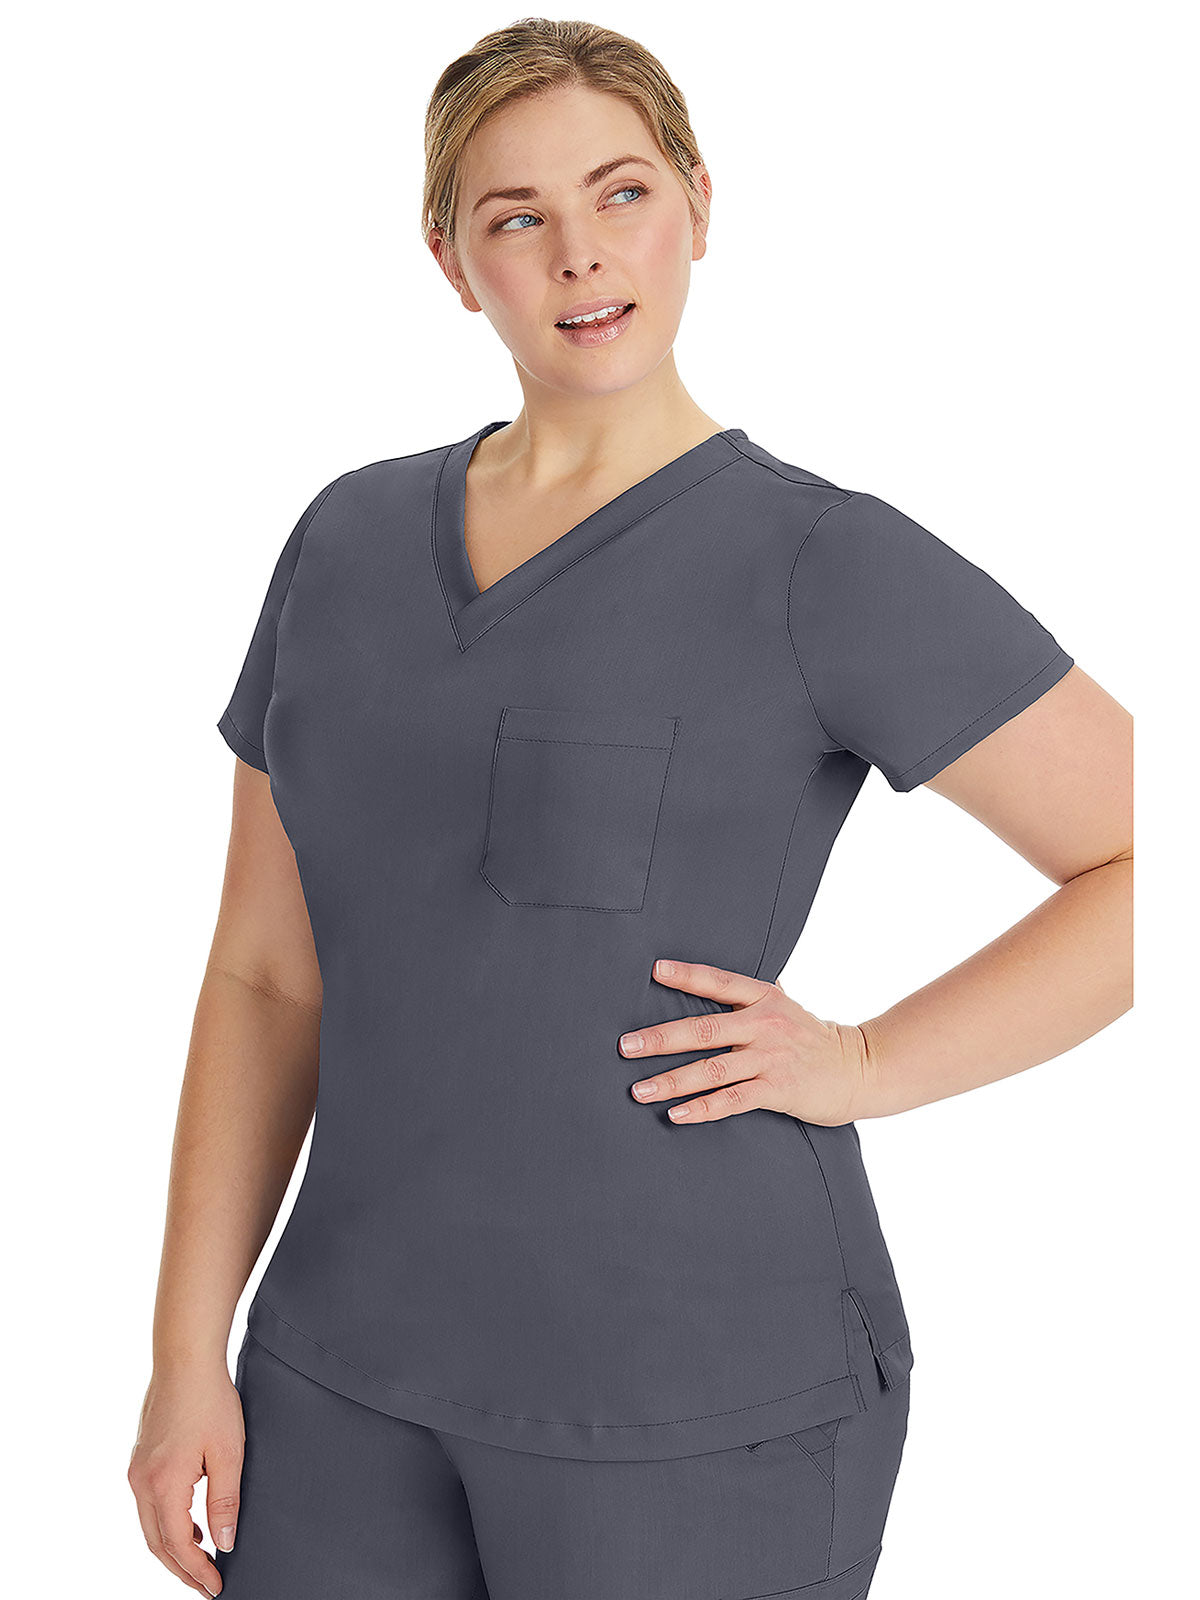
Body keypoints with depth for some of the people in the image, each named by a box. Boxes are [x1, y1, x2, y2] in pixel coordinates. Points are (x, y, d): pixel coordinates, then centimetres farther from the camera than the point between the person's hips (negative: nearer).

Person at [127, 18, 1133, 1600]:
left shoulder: (829, 562, -10)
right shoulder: (351, 544, 6)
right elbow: (269, 974, 8)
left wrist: (862, 1066, -16)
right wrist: (189, 1355, 4)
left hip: (701, 1388, -5)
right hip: (372, 1368, 6)